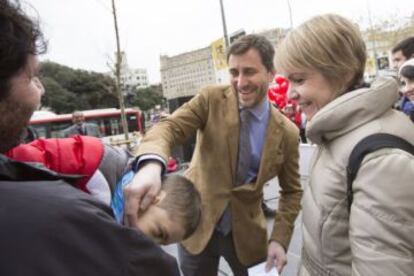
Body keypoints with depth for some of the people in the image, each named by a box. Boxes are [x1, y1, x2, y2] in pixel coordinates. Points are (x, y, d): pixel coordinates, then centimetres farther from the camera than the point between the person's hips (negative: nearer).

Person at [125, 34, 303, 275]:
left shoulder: (287, 133, -8)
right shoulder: (212, 99, -12)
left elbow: (292, 191, 1)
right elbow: (169, 127, -25)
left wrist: (280, 239, -10)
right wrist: (151, 165, -46)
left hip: (247, 233, 1)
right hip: (196, 225, 0)